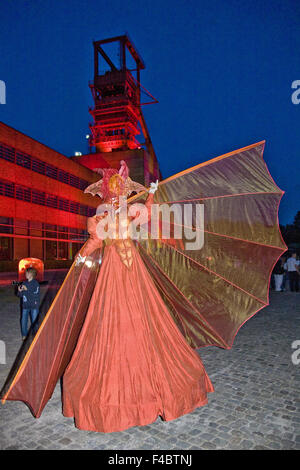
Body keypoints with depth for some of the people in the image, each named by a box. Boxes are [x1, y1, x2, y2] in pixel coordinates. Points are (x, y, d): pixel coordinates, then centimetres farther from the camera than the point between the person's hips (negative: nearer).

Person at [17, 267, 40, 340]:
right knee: (23, 321, 7)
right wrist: (20, 291, -13)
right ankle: (24, 335, 27)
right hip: (25, 306, 4)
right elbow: (19, 295, 9)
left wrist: (26, 289, -23)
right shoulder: (24, 283, 3)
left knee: (34, 321, 3)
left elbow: (35, 295, -20)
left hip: (34, 306, -4)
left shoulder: (36, 283, -11)